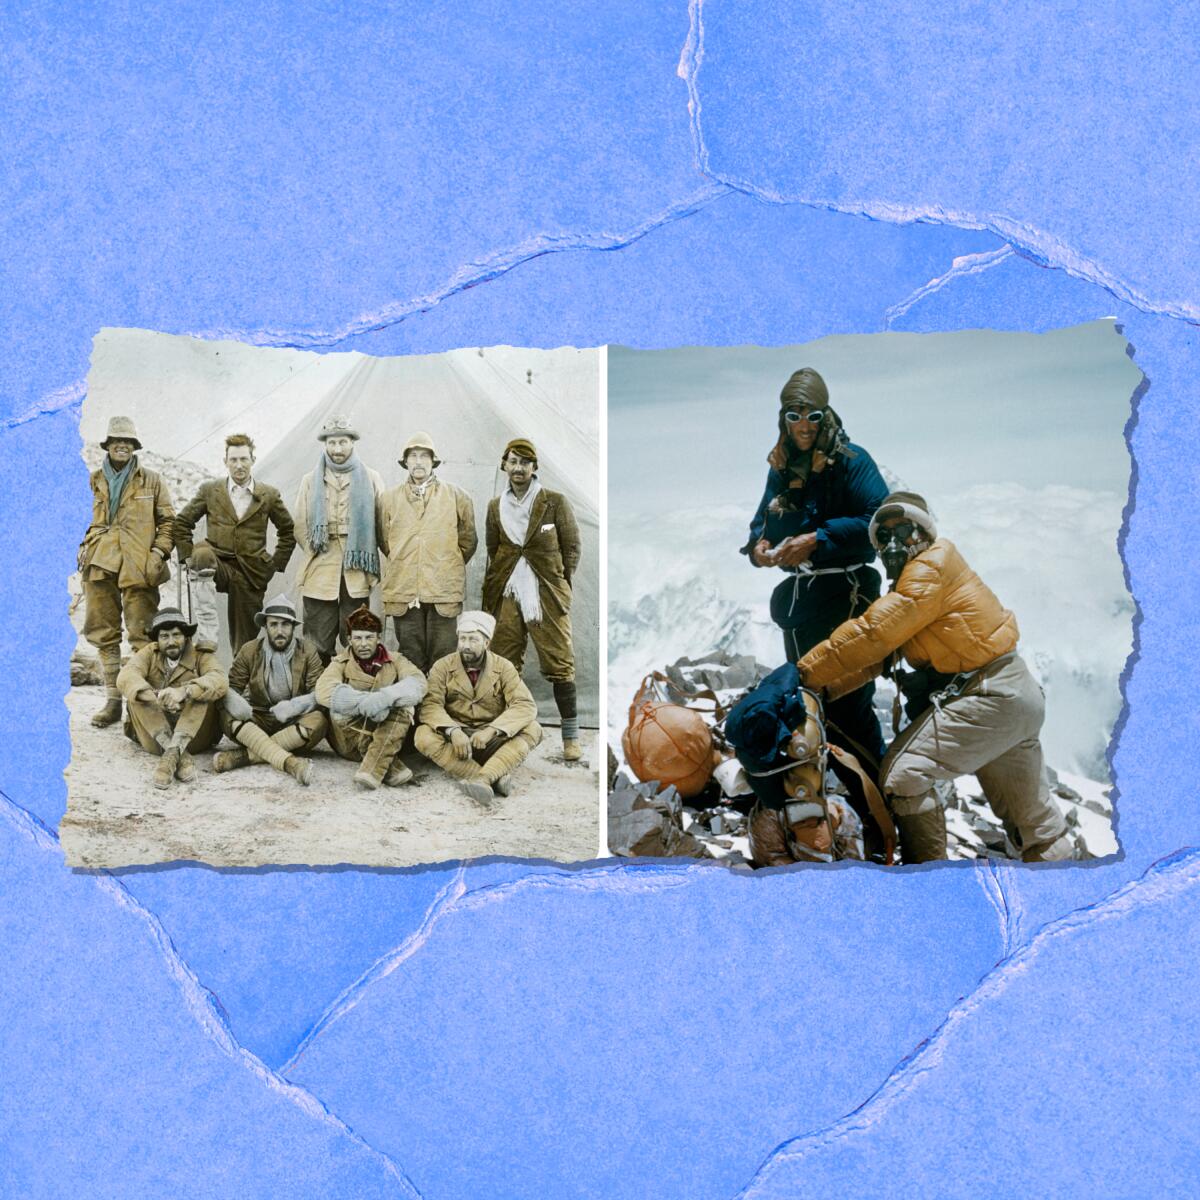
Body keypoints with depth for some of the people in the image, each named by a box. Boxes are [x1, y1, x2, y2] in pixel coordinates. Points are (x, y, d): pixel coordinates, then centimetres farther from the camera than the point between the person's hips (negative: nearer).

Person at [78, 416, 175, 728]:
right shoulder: (92, 481, 14)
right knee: (104, 635, 5)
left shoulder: (151, 481, 9)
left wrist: (159, 552, -1)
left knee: (142, 635, -5)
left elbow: (168, 520, 11)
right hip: (99, 566, 3)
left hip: (138, 569, -3)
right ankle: (113, 699, 13)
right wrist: (84, 547, 7)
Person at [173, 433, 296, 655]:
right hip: (219, 565, -1)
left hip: (252, 574, 1)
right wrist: (188, 555, 2)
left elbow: (288, 531, 16)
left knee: (246, 641, 2)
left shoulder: (269, 495, 5)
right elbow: (182, 522, 12)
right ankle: (207, 635, -39)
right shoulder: (209, 490, 5)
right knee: (203, 553, -36)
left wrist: (277, 564, 7)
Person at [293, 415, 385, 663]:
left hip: (357, 574, -1)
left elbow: (381, 524, 8)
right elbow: (300, 526, 12)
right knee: (319, 645, 0)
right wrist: (316, 553, 3)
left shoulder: (370, 479, 10)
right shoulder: (310, 481, 14)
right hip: (319, 575, 1)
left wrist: (363, 559, 2)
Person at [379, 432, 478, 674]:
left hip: (443, 589, -1)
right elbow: (385, 540, 19)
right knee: (410, 657, 5)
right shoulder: (390, 498, 9)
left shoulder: (456, 497, 5)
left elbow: (468, 539, 13)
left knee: (442, 657, 0)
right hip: (403, 589, 1)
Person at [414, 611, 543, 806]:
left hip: (492, 742, 0)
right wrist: (453, 731, -32)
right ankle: (496, 777, -38)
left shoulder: (503, 667, -1)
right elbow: (430, 704, -14)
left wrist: (492, 730, -28)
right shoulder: (443, 667, -1)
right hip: (455, 740, 0)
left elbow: (525, 705, -13)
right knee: (424, 736, -30)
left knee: (532, 730, -24)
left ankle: (483, 778, -43)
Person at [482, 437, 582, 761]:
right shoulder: (495, 506, 12)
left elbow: (572, 547, 6)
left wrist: (561, 584, 1)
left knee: (559, 664, -4)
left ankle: (571, 737, 3)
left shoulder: (555, 502, 2)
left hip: (547, 595, -3)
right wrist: (491, 592, 12)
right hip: (506, 596, 3)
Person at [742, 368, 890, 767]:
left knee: (848, 701, -8)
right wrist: (758, 544, -6)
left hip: (844, 594, -7)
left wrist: (817, 540, -24)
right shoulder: (782, 467, 11)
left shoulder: (850, 460, -9)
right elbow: (763, 519, 17)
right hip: (798, 595, 7)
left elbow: (879, 520, -20)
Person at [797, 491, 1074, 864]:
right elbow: (876, 656, 11)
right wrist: (826, 689, -2)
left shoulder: (933, 567, -11)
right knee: (1033, 818, 22)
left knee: (902, 774, -14)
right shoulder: (908, 586, 17)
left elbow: (872, 635, -19)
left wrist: (805, 672, -17)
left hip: (989, 696, -10)